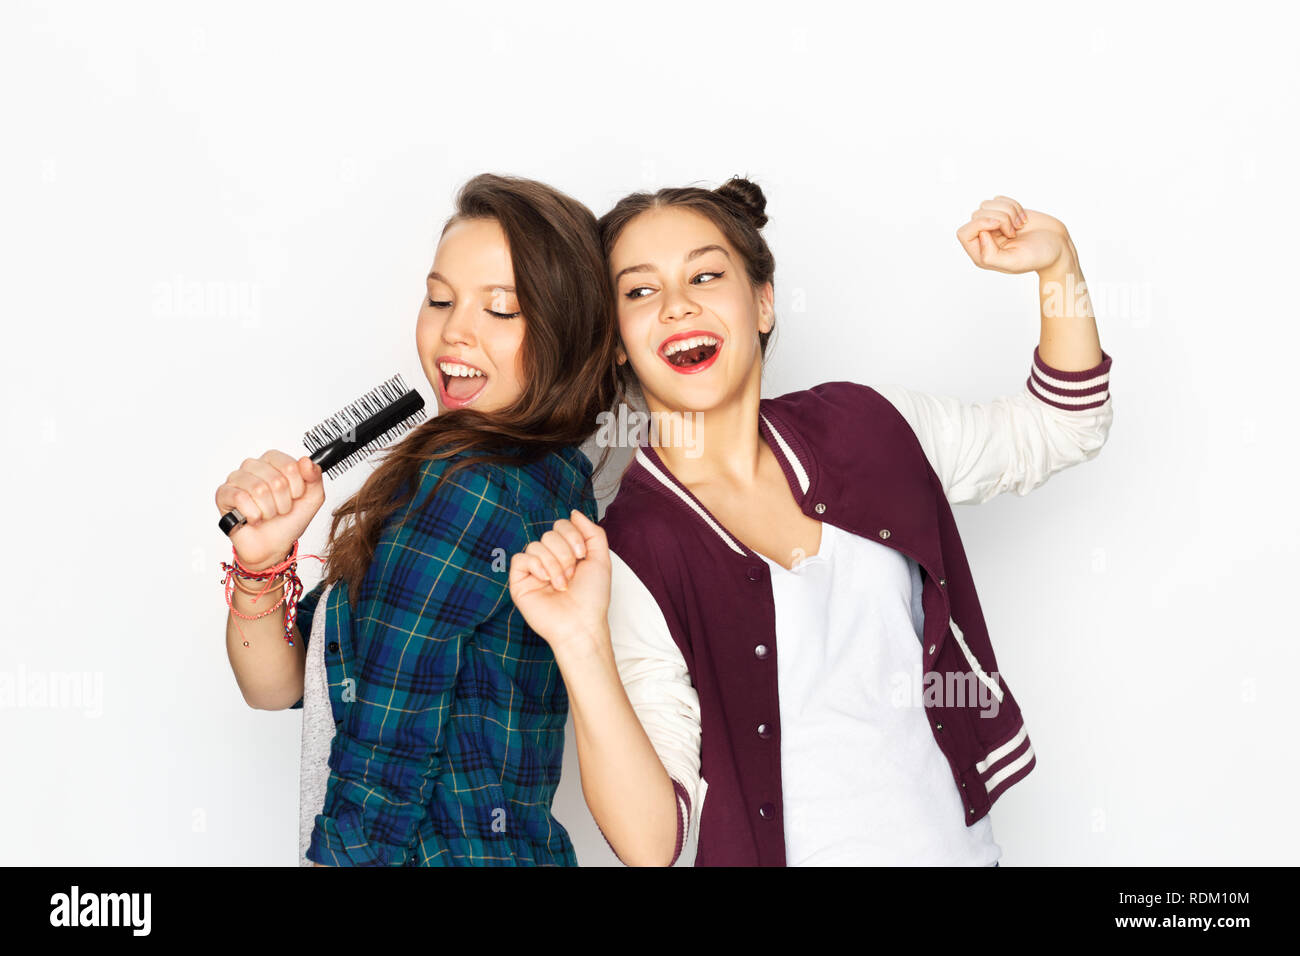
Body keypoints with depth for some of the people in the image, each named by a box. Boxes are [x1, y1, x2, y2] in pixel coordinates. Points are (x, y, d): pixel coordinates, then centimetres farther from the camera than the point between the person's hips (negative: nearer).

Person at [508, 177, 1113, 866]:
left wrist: (1057, 259, -3)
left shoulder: (864, 425, -4)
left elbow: (1060, 428, 10)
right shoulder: (623, 557, -17)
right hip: (804, 858, -4)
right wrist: (580, 644, -35)